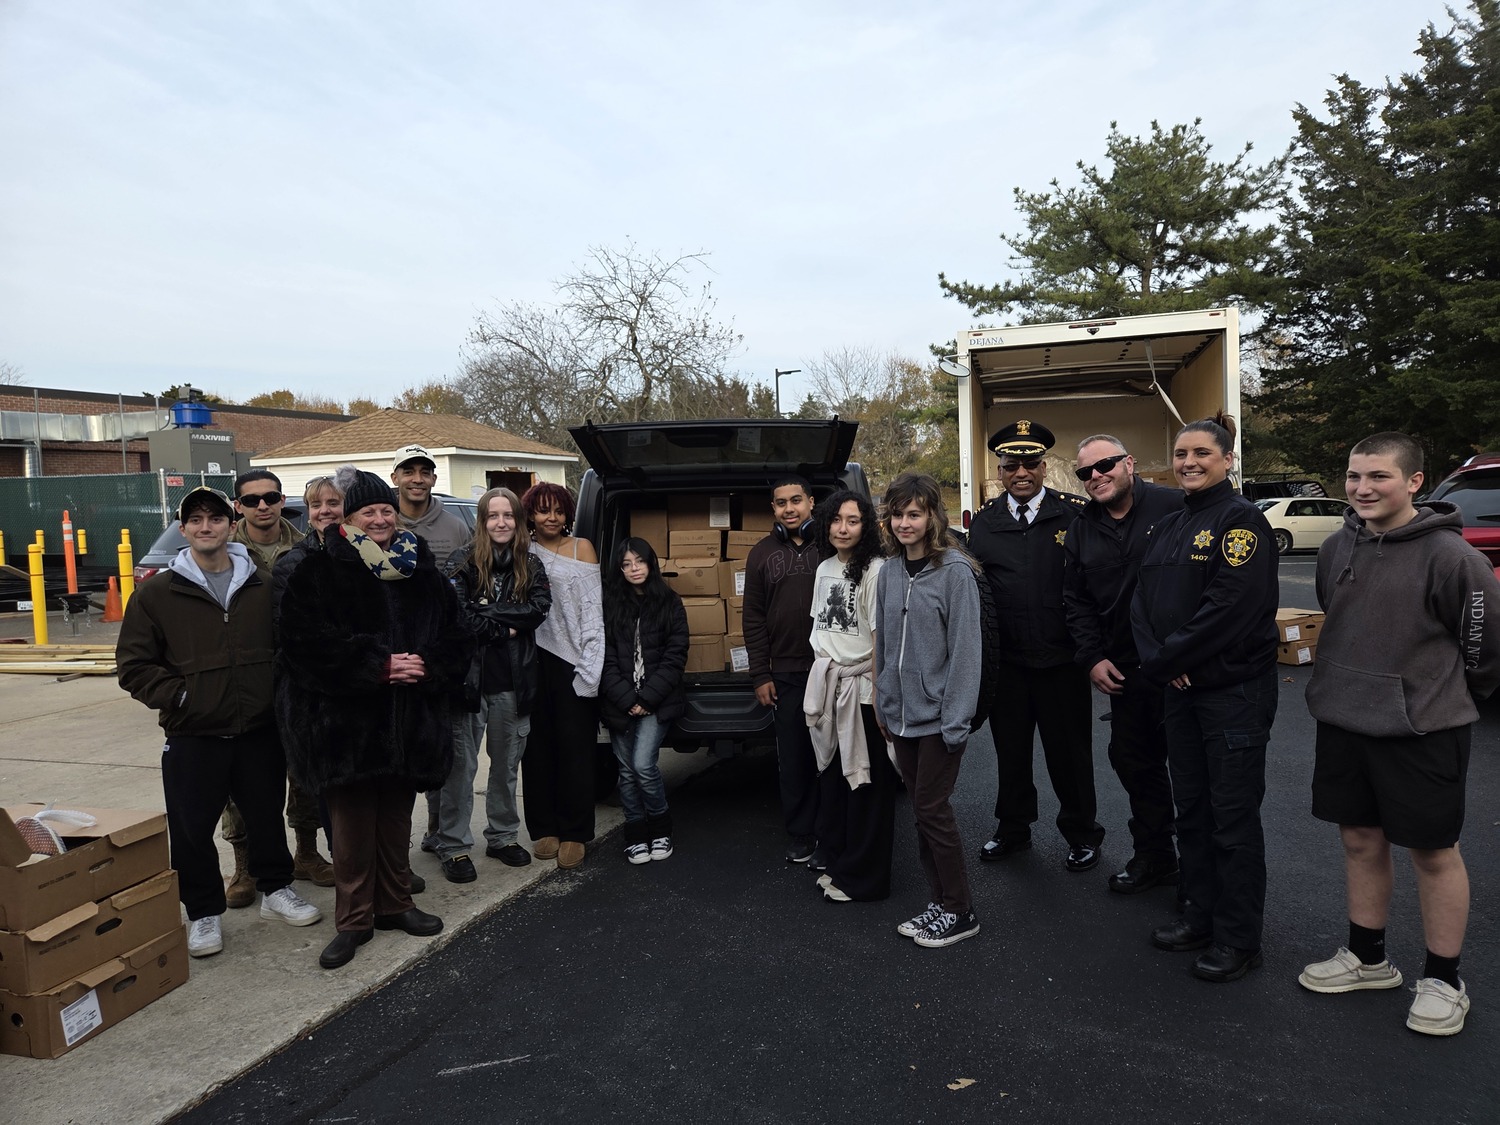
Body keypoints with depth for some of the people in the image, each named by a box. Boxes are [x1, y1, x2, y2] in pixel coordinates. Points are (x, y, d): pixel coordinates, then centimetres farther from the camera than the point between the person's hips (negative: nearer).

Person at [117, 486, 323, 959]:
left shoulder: (264, 586, 3)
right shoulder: (156, 593, -1)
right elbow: (133, 665, 0)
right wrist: (179, 696, -10)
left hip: (261, 730, 2)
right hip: (192, 737, -1)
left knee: (267, 817, 16)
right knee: (192, 829, 6)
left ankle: (276, 889, 36)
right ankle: (203, 912, 25)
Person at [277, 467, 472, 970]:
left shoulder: (420, 570, 8)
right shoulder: (320, 571, -4)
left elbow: (456, 637, 8)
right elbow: (307, 641, -14)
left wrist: (427, 665, -12)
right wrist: (379, 665, -19)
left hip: (409, 720, 4)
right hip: (345, 721, -3)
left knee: (396, 819, 14)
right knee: (353, 822, 3)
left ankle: (394, 904, 30)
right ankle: (354, 919, 18)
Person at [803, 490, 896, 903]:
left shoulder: (874, 571, -13)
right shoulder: (825, 569, 10)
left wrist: (879, 696, -18)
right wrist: (818, 683, 13)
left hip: (860, 689, -7)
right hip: (826, 686, 7)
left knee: (866, 786, 4)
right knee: (832, 780, 14)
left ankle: (862, 879, 16)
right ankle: (838, 864, 29)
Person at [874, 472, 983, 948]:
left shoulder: (954, 571, -12)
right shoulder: (889, 574, 7)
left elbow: (965, 648, -14)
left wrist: (956, 719, -16)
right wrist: (884, 704, 11)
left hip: (938, 715, -6)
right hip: (901, 714, 6)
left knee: (932, 809, -1)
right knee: (921, 810, 13)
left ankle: (959, 912, 16)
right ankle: (940, 902, 27)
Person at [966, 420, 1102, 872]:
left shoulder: (1075, 513, -4)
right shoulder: (984, 522, 5)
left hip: (1061, 657, -3)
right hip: (1005, 660, 3)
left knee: (1069, 750, 11)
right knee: (1010, 749, 16)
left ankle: (1081, 833, 30)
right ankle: (1012, 829, 34)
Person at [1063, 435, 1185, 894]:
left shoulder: (1174, 507, -11)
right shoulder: (1080, 530, 8)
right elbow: (1076, 601, 13)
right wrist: (1092, 657, 3)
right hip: (1125, 669, 6)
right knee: (1134, 762, 15)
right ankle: (1154, 856, 33)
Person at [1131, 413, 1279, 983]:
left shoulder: (1241, 520, -11)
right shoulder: (1166, 528, 13)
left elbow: (1230, 606, -21)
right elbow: (1141, 600, 8)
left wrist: (1166, 659, -15)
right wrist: (1156, 660, -9)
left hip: (1234, 692, -7)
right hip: (1180, 691, 8)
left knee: (1233, 818, 2)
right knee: (1191, 808, 16)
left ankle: (1239, 940, 16)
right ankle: (1201, 916, 31)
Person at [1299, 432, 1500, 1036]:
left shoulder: (1449, 555, -16)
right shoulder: (1337, 547, 3)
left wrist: (1445, 699, 6)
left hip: (1422, 731, -6)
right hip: (1343, 722, 6)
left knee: (1434, 851, 8)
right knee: (1360, 838, 15)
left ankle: (1443, 980, 24)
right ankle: (1368, 959, 31)